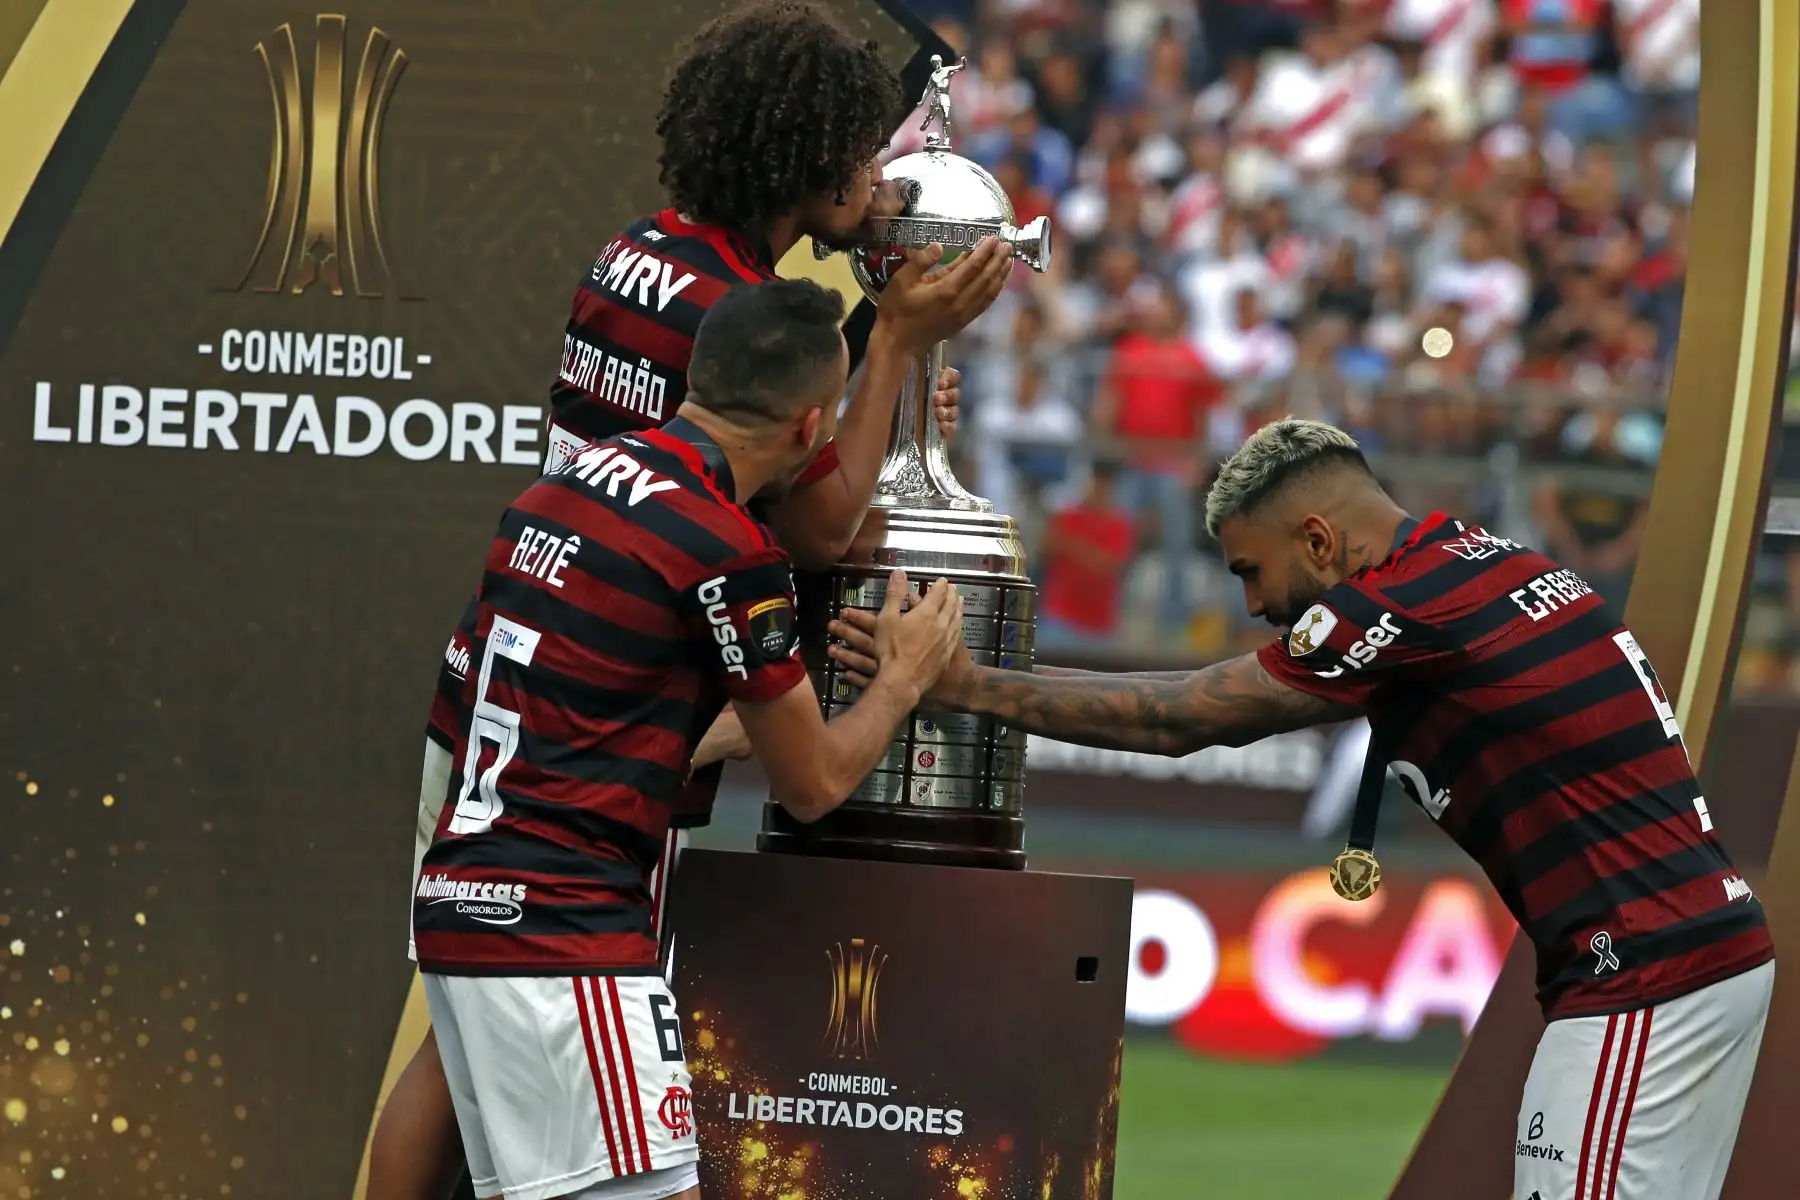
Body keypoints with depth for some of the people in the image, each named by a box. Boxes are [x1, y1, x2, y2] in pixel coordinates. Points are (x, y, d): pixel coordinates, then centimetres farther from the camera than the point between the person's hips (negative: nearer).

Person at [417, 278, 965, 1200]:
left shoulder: (563, 485, 12)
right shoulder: (725, 549, -11)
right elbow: (813, 785, 1)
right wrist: (904, 676, 20)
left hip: (457, 908, 9)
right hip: (567, 931, -9)